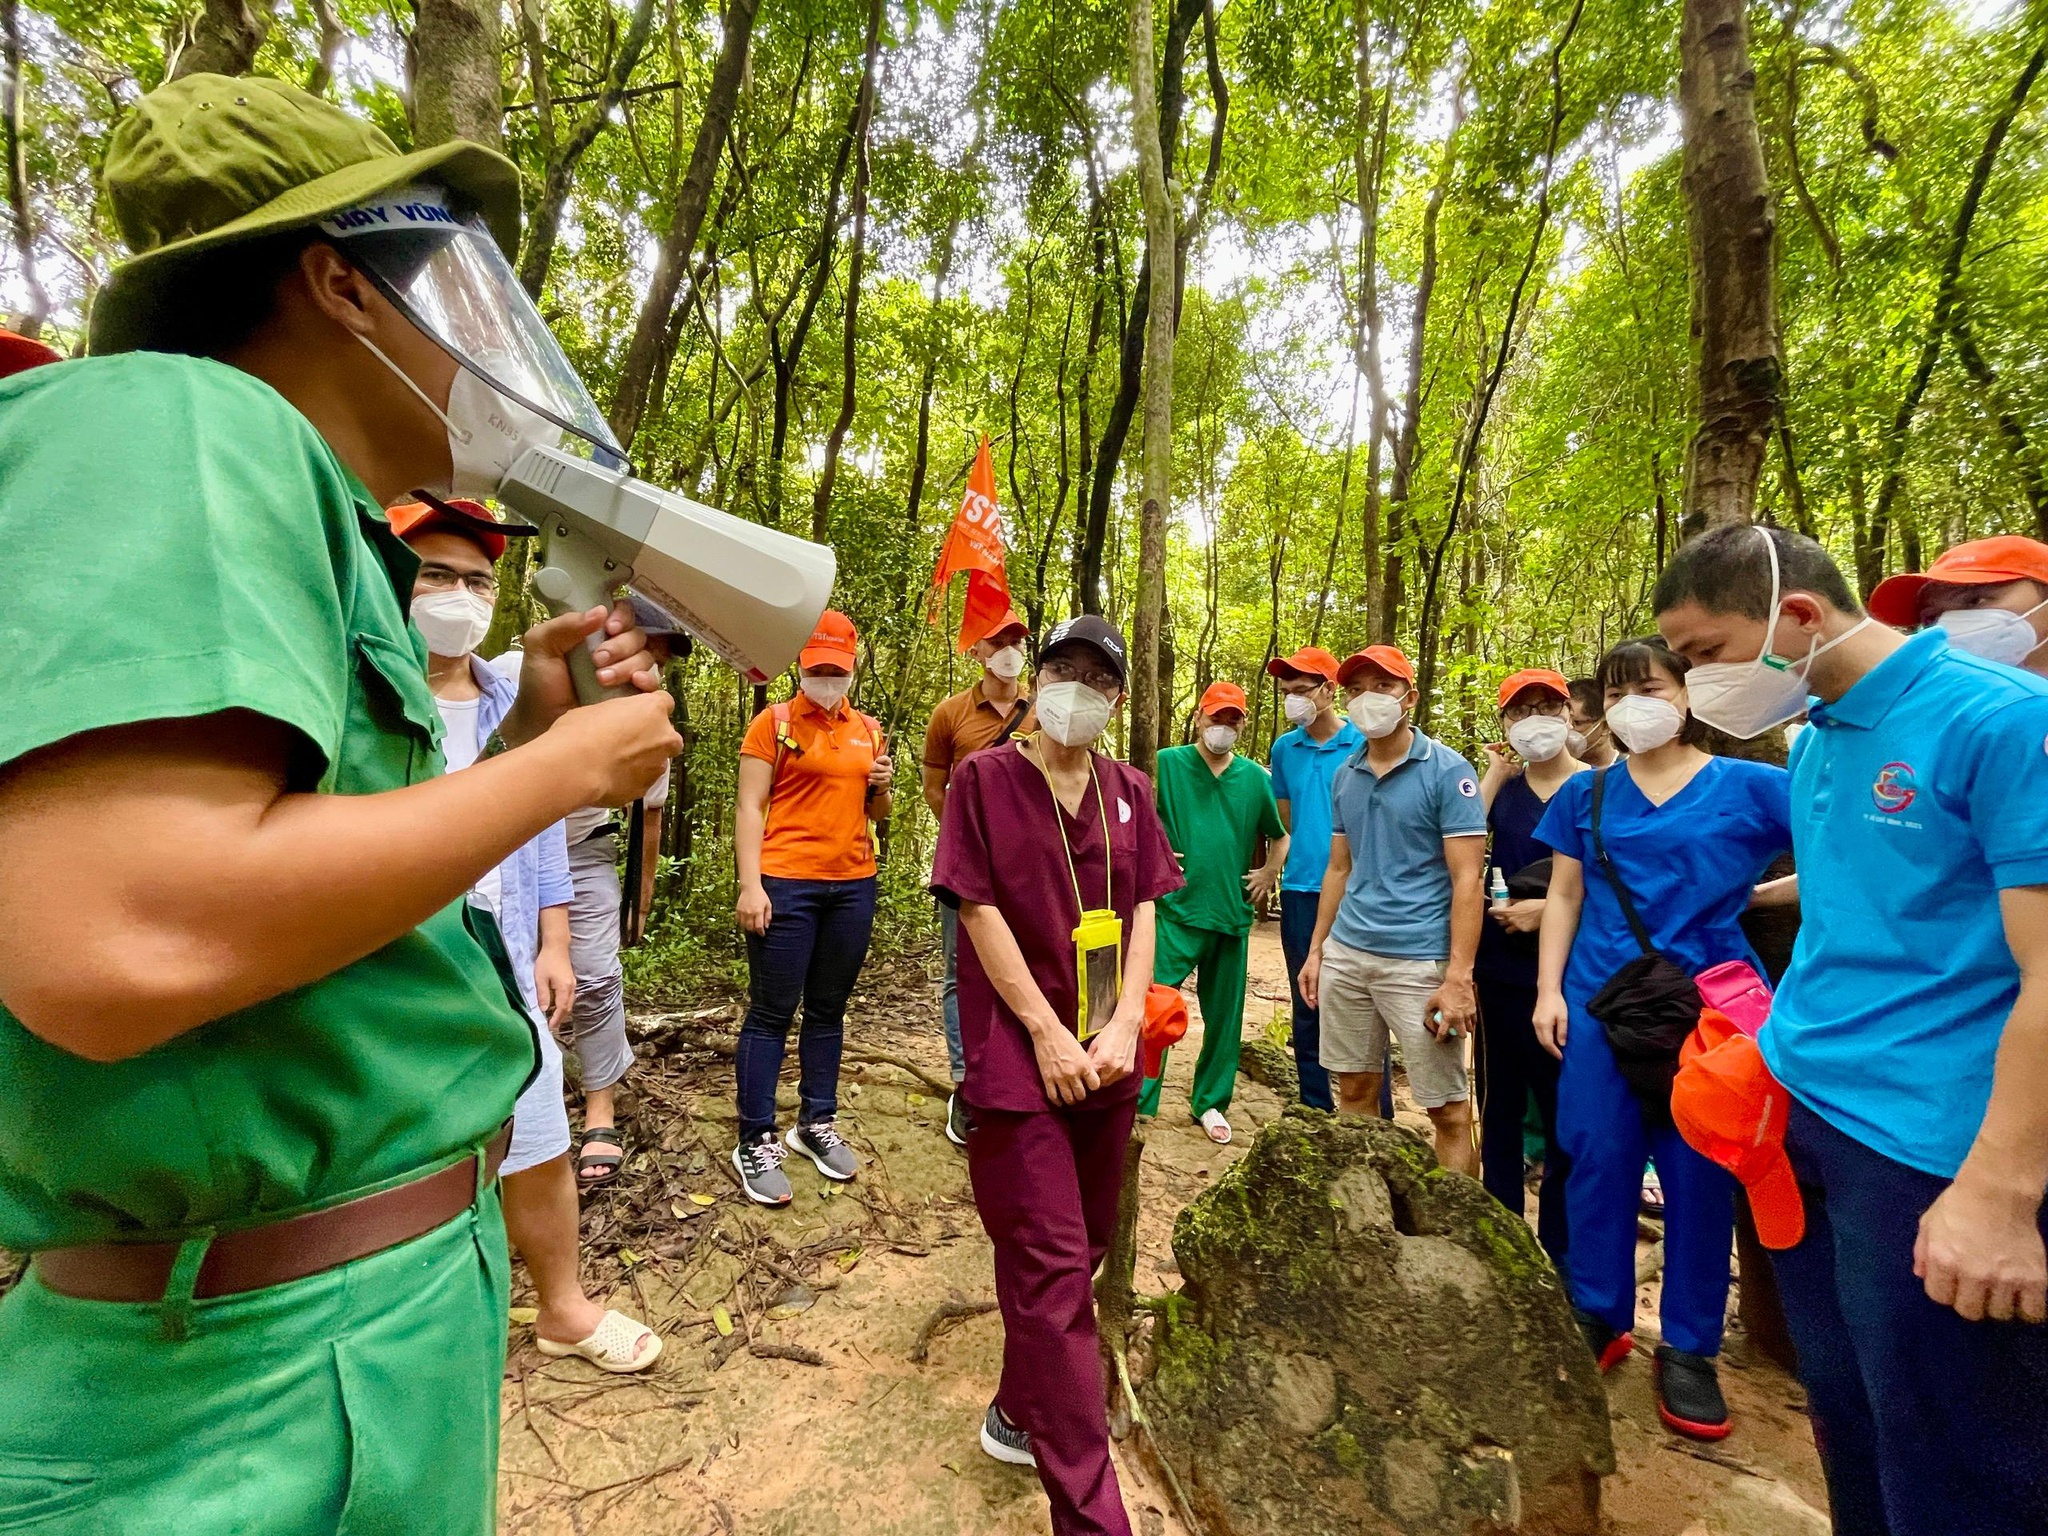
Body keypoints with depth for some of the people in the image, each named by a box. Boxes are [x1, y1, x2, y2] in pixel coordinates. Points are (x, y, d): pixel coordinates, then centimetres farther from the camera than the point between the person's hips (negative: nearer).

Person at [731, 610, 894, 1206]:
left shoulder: (869, 730, 13)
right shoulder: (774, 722, 0)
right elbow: (750, 807, -6)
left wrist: (882, 787, -2)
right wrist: (750, 885, -15)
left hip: (854, 885, 5)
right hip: (786, 883, -4)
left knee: (828, 1011, 13)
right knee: (771, 1014, 2)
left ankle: (816, 1123, 27)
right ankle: (756, 1143, 13)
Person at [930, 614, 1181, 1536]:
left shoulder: (1129, 792, 8)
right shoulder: (985, 778, -5)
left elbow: (1143, 911, 5)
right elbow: (978, 909, -9)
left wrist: (1124, 1025, -8)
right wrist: (1047, 1032, -13)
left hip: (1107, 1059, 5)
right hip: (1019, 1055, -5)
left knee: (1080, 1249, 18)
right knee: (1052, 1271, -2)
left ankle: (1021, 1412, 43)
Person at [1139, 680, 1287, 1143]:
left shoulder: (1255, 777, 8)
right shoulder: (1166, 763, -3)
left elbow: (1280, 836, 20)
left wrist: (1270, 872, 6)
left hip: (1232, 914, 4)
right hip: (1176, 910, -4)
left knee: (1224, 1017, 14)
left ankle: (1210, 1103, 31)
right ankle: (1136, 1101, 7)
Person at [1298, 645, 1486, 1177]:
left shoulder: (1449, 772, -7)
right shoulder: (1346, 775, 10)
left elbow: (1468, 880, -11)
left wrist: (1459, 978, -16)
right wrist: (1316, 951, 13)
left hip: (1418, 962, -5)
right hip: (1346, 955, 5)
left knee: (1449, 1109, 4)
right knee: (1354, 1091, 15)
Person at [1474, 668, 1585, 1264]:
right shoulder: (1502, 786, 7)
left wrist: (1550, 908, -17)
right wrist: (1495, 771, -7)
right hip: (1501, 970, 4)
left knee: (1564, 1111, 4)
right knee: (1500, 1102, 13)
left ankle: (1558, 1252, 22)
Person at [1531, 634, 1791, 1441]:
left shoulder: (1749, 787, -1)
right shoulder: (1586, 793, 6)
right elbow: (1564, 896, 8)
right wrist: (1549, 989, 2)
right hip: (1601, 1003, 2)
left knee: (1701, 1174, 7)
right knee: (1598, 1160, 7)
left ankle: (1688, 1348, 25)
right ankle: (1598, 1318, 25)